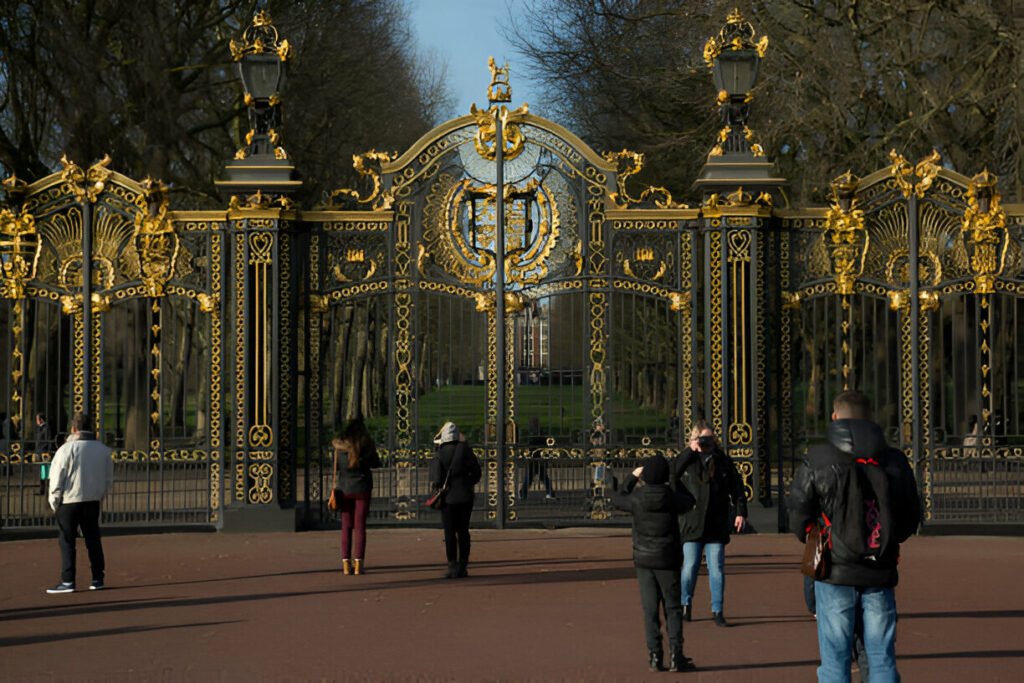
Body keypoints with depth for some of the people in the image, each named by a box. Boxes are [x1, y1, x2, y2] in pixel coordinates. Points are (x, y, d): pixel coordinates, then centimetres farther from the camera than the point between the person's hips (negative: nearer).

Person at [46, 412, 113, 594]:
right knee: (93, 539, 13)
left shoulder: (67, 449, -12)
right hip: (93, 501, 5)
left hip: (69, 501, -5)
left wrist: (54, 501, 0)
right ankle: (97, 579, 14)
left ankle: (67, 581, -1)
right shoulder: (103, 450, 4)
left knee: (67, 541, 1)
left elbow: (56, 478, -11)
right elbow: (109, 478, 11)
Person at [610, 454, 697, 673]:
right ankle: (676, 656, 0)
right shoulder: (672, 498, -11)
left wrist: (632, 478, 22)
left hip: (643, 560, 1)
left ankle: (655, 656, 3)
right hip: (667, 561, -1)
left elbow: (617, 499, 13)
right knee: (673, 609, 7)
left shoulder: (636, 499, -10)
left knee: (650, 610, 6)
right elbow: (688, 501, 13)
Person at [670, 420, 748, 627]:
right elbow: (671, 473, -15)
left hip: (717, 526, 1)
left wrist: (740, 512, -1)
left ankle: (717, 610, 8)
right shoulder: (686, 461, 3)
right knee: (689, 567, -2)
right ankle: (685, 606, 17)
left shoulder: (724, 461, 8)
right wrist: (691, 450, -12)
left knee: (717, 568, 1)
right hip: (691, 524, -1)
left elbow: (737, 488, 9)